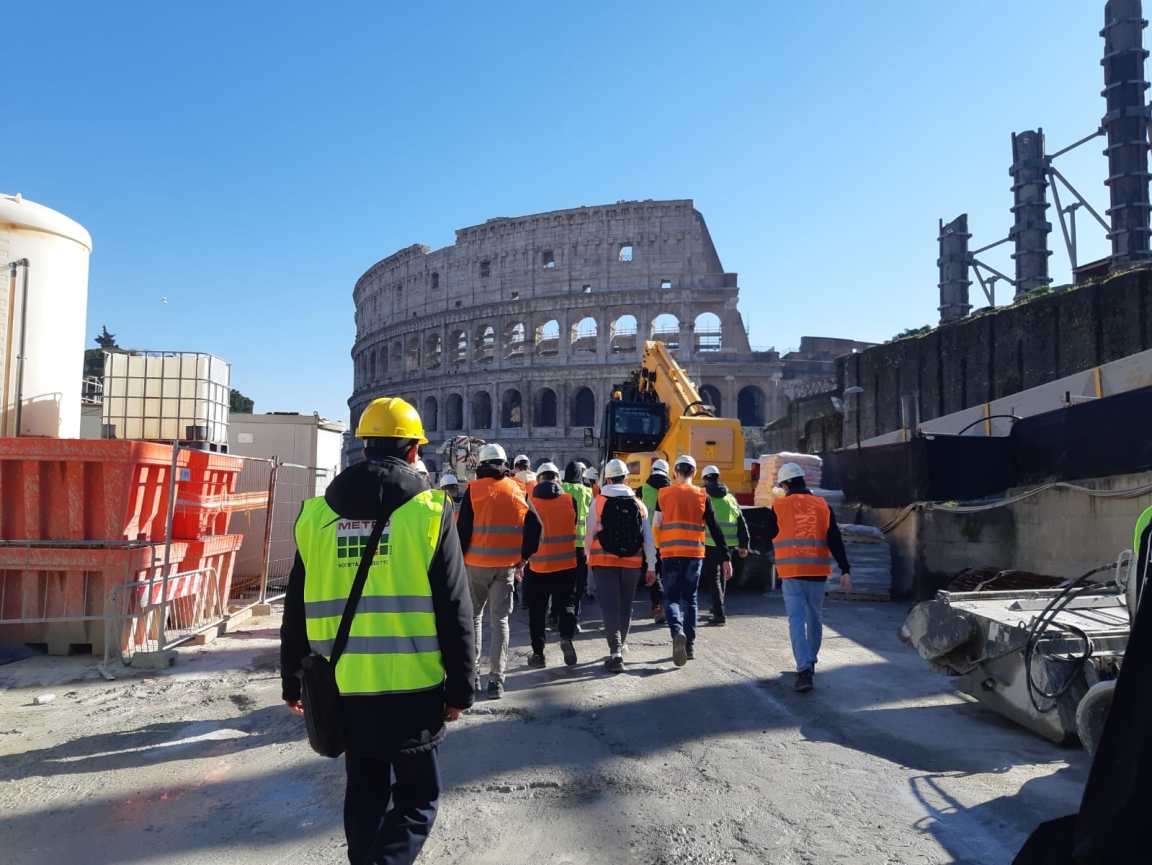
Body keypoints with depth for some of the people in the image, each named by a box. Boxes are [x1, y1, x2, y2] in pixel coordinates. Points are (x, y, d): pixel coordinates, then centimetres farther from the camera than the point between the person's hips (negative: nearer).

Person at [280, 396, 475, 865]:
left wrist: (291, 680, 18)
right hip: (413, 687, -3)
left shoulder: (317, 514, 1)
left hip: (345, 687, 3)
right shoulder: (429, 511, -9)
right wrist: (460, 687, 0)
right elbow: (454, 611, -9)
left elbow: (297, 609, 7)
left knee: (365, 793, 21)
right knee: (417, 797, 14)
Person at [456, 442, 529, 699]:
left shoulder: (474, 489, -5)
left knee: (473, 616, 14)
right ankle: (496, 679, 3)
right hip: (506, 565, 2)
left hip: (477, 564, -2)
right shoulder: (517, 490, 4)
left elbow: (463, 529, -7)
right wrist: (521, 561, 18)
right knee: (500, 619, 6)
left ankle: (471, 671, 16)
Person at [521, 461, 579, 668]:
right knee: (566, 604, 13)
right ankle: (567, 636, -11)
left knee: (537, 611, 11)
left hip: (538, 566, -1)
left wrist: (522, 557, 3)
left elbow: (527, 534, -8)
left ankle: (538, 653, 15)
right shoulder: (570, 500, -3)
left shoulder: (531, 502, -9)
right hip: (567, 565, 1)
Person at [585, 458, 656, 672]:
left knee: (610, 606, -2)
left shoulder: (598, 502, -4)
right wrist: (652, 567, 9)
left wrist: (589, 557, 15)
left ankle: (615, 651, -14)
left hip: (604, 561, -3)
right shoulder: (639, 504, 4)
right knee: (625, 605, 18)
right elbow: (648, 539, 4)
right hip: (632, 562, 3)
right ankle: (620, 645, 34)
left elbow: (589, 535, -1)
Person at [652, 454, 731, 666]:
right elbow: (715, 529, 0)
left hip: (670, 554, -1)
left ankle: (677, 631, -24)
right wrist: (725, 558, 2)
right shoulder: (702, 496, 2)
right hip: (695, 553, 1)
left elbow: (655, 525, -3)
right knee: (690, 598, 15)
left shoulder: (664, 494, 0)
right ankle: (690, 645, 18)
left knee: (671, 598, 4)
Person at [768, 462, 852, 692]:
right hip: (818, 572, 3)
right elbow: (836, 541, 1)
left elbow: (769, 537, 5)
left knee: (797, 620, -4)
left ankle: (804, 671, -16)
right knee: (815, 618, 20)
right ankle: (810, 662, 35)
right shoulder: (822, 506, 6)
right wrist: (845, 571, 0)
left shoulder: (778, 506, -1)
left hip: (791, 572, -3)